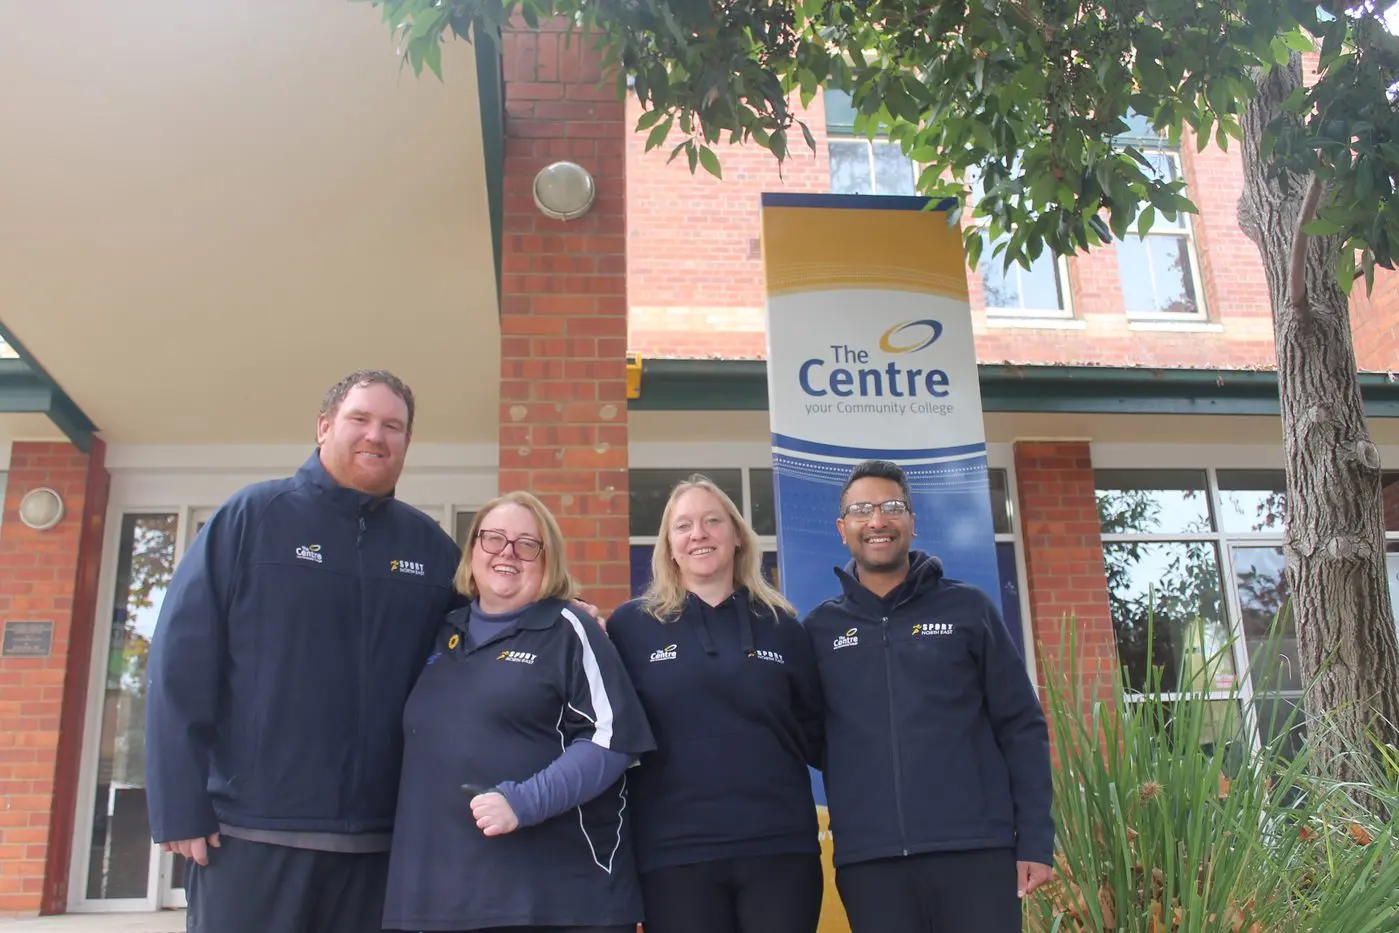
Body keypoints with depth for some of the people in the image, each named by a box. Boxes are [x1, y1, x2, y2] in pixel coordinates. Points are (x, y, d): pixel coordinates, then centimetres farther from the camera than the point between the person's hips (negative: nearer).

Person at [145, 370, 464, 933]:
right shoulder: (252, 516, -1)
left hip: (379, 839, 3)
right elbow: (181, 664, -5)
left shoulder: (430, 545, 10)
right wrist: (181, 808, -9)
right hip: (253, 831, -3)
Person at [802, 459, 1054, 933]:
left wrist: (1035, 840, 0)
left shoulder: (968, 608, 6)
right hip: (867, 860, 1)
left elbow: (1021, 728, 5)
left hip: (975, 848, -1)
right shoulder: (819, 628, 9)